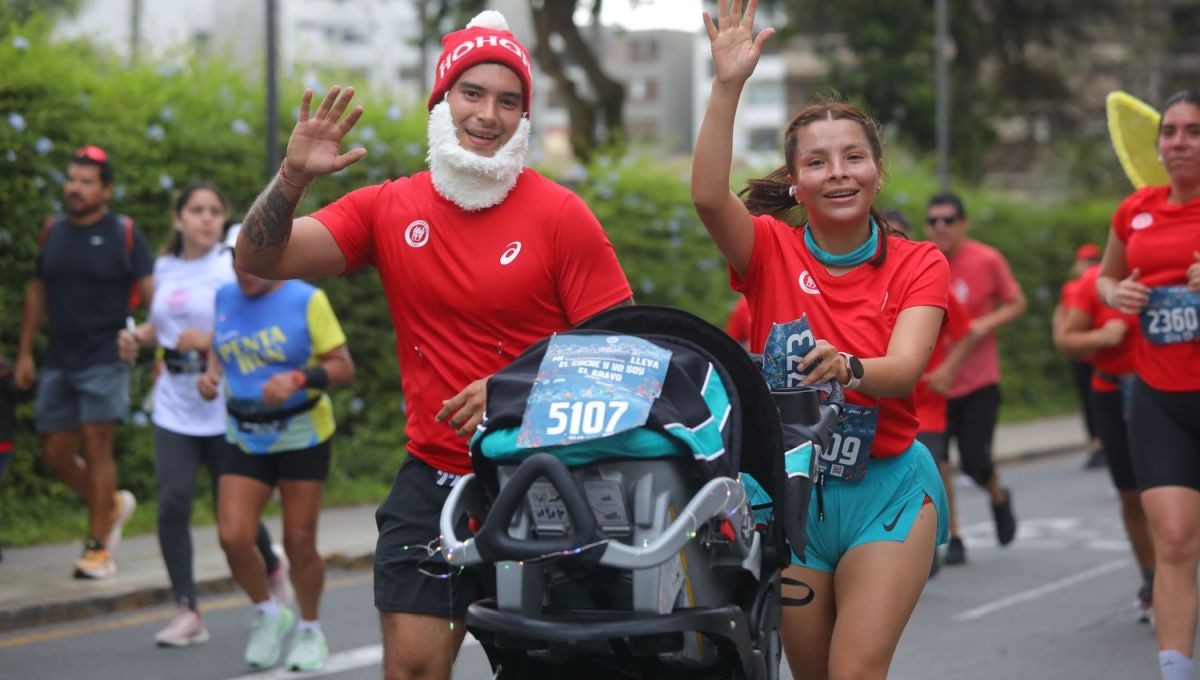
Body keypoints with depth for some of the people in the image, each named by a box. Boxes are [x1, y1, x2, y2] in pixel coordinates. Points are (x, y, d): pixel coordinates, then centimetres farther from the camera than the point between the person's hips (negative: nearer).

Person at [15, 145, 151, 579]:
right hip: (58, 363, 5)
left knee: (96, 446, -8)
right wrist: (24, 354, 15)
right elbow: (37, 294, 17)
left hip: (104, 360, -5)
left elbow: (150, 293, -7)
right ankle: (113, 505, 30)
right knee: (56, 452, 6)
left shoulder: (124, 234, -4)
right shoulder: (53, 233, 11)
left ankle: (98, 549, 0)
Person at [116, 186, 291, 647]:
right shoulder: (165, 268, 10)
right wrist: (138, 337, 4)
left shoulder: (231, 267, -7)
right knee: (173, 502, -11)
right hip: (175, 406, 4)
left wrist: (210, 342, -25)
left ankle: (273, 568, 38)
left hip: (225, 406, -4)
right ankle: (187, 612, -6)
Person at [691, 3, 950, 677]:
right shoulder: (772, 251, -1)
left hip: (887, 486, -1)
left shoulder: (919, 265, -2)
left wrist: (850, 369, -41)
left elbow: (904, 368, -19)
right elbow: (708, 194, -22)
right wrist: (729, 85, -31)